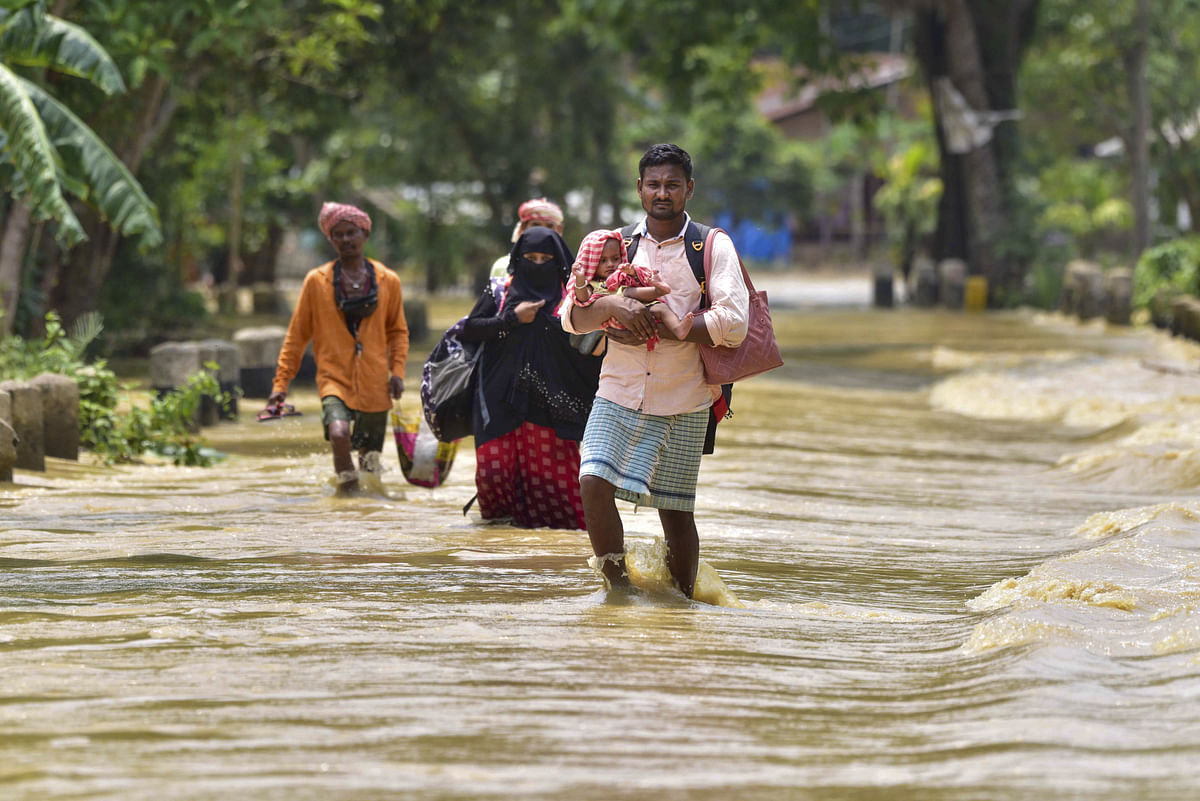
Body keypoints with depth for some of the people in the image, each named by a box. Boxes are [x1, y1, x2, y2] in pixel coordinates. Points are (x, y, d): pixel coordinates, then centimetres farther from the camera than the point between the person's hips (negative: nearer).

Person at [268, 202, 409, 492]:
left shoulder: (388, 281, 7)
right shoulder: (316, 281, 2)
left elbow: (397, 331, 18)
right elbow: (297, 335, 7)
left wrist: (397, 370, 2)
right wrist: (281, 383, 3)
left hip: (374, 382, 2)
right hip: (334, 378, -2)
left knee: (371, 457, 6)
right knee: (338, 434, -29)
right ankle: (347, 484, -11)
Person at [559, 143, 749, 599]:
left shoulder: (713, 247, 1)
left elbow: (733, 325, -11)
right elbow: (571, 318, 5)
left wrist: (656, 328, -13)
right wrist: (613, 306, -16)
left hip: (682, 403, -2)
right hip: (618, 394, 2)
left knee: (676, 511, 3)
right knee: (594, 484, -18)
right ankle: (618, 587, -3)